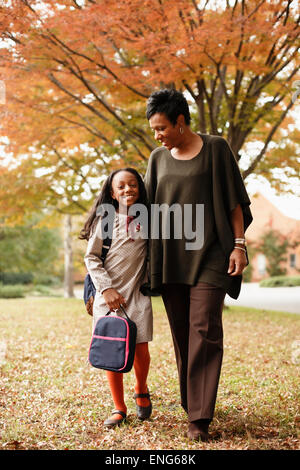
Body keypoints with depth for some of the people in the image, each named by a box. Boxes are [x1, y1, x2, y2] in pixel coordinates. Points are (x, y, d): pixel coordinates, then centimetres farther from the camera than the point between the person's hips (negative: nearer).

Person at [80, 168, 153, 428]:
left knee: (140, 348, -6)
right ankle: (119, 408, 12)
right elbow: (91, 257, -1)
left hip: (137, 293, 1)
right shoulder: (105, 220, 1)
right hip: (109, 294, -1)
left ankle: (141, 391, 25)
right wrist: (106, 288, -9)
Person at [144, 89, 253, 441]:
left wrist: (239, 245, -9)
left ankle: (198, 416, -9)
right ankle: (192, 403, 20)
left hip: (207, 253, -4)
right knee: (181, 330, 7)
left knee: (204, 329, -10)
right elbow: (148, 205, 15)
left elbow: (234, 199, -1)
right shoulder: (158, 158, 11)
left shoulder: (215, 148, -1)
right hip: (170, 254, 5)